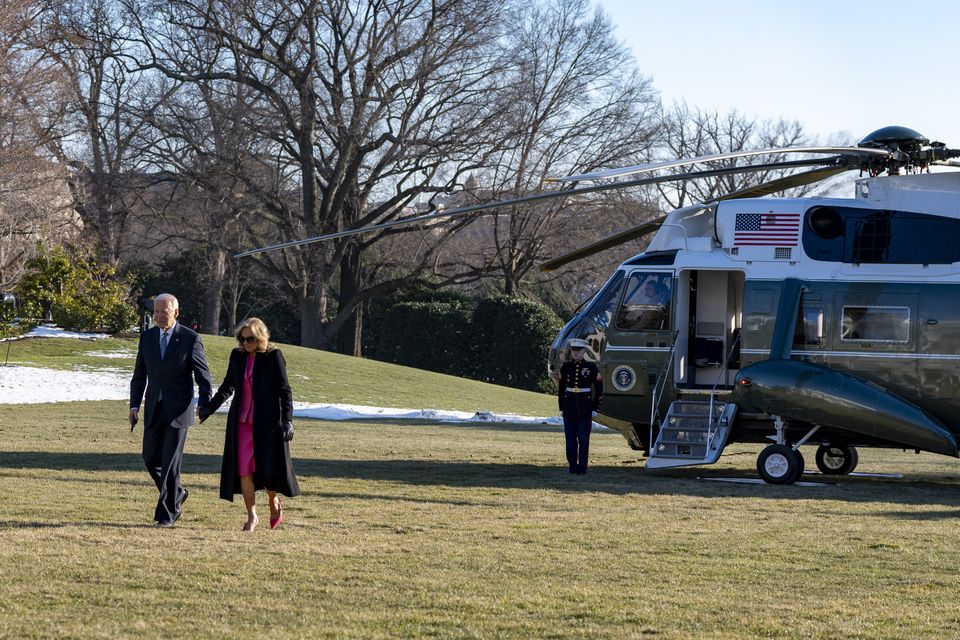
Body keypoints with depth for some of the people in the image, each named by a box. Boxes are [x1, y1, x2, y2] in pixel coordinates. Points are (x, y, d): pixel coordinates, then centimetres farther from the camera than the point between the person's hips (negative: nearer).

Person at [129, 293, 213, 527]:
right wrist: (135, 405, 3)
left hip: (178, 409, -5)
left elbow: (203, 375, -3)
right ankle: (177, 494, 32)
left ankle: (166, 514, -1)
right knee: (151, 458, 9)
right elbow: (139, 375, 12)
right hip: (154, 409, 5)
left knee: (171, 462, -6)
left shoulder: (190, 339, -6)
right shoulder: (147, 337, 7)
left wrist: (204, 405, -15)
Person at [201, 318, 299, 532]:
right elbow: (227, 386, 19)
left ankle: (274, 503, 25)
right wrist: (209, 408, 13)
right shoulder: (237, 356, 7)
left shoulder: (273, 356, -5)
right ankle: (252, 517, 6)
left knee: (267, 468, -3)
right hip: (241, 421, 4)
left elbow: (284, 391, -5)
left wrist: (287, 420, -13)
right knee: (243, 470, -2)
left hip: (267, 422, -4)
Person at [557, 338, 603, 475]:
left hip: (585, 410, -2)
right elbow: (560, 389, 12)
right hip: (569, 410, 2)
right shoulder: (565, 367, 5)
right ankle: (572, 467, 13)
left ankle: (582, 468, 3)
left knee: (583, 439, -2)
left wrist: (595, 408, 1)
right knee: (570, 439, 5)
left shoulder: (591, 367, -2)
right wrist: (561, 408, 9)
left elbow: (599, 389, 4)